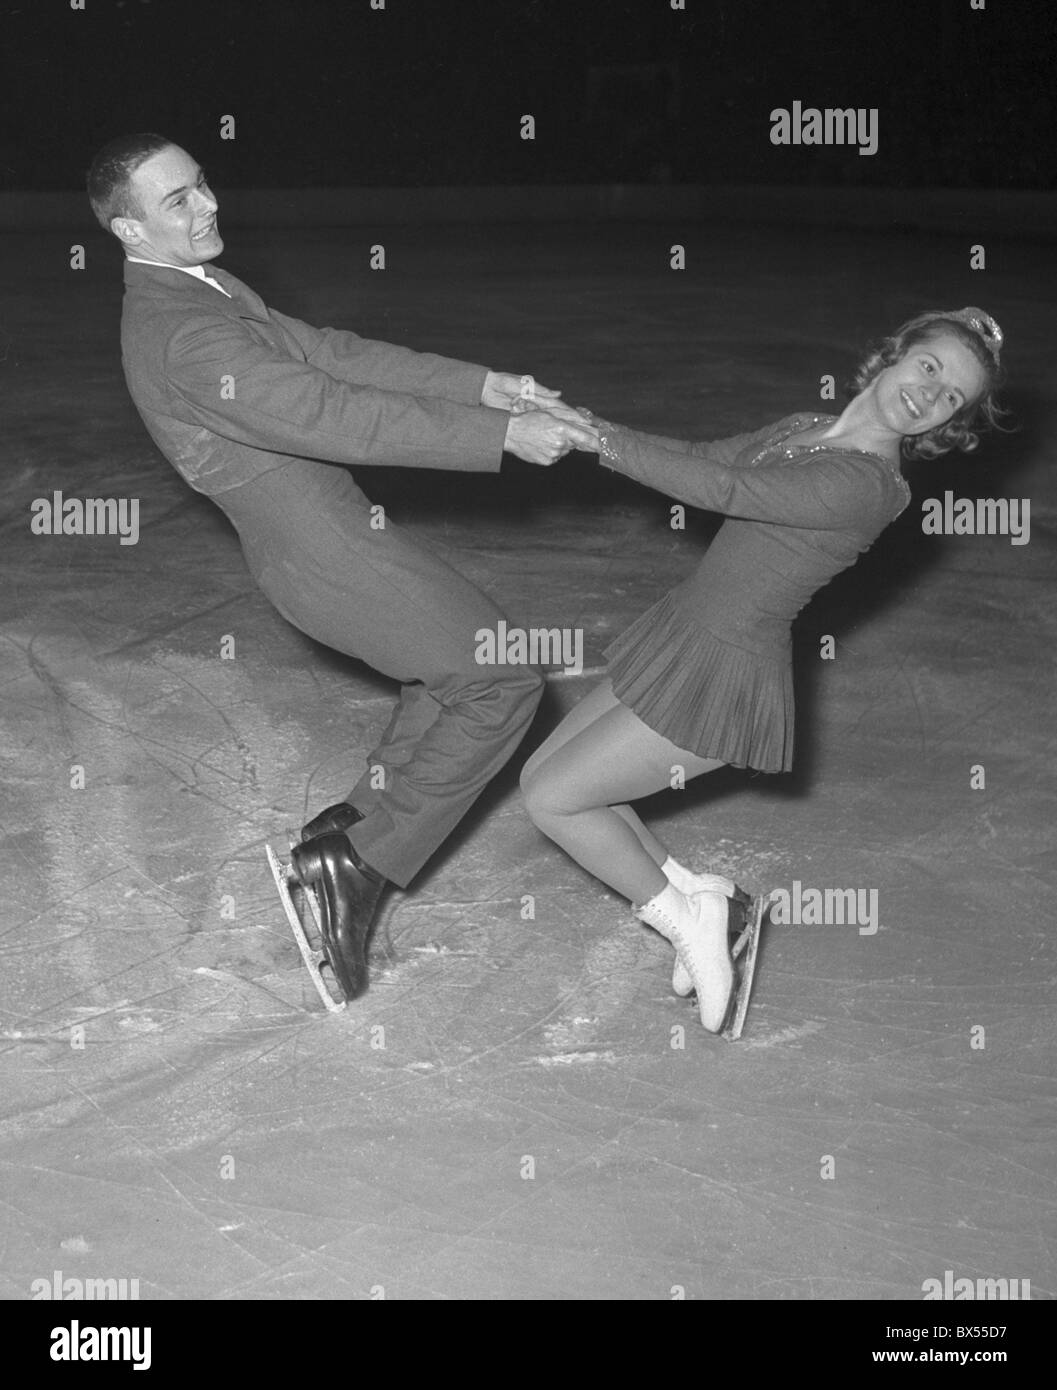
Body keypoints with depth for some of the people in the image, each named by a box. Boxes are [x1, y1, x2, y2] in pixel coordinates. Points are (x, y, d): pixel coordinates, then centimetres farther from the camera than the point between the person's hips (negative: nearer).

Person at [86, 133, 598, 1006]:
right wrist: (501, 436, -27)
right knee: (502, 682, -5)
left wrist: (483, 383, 2)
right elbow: (336, 416, -28)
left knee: (465, 657, 23)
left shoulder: (201, 288, 8)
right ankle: (364, 865, 0)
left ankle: (358, 824, 26)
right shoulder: (181, 335, -25)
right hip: (324, 553, -10)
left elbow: (326, 352, 9)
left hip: (334, 527, 10)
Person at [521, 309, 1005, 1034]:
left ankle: (687, 920, 9)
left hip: (724, 677, -9)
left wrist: (599, 439, -23)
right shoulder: (803, 430, 5)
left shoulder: (869, 485, -23)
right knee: (543, 772, 12)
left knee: (551, 800, -4)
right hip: (681, 638, 9)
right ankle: (694, 894, 19)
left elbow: (724, 489, -28)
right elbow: (702, 455, 10)